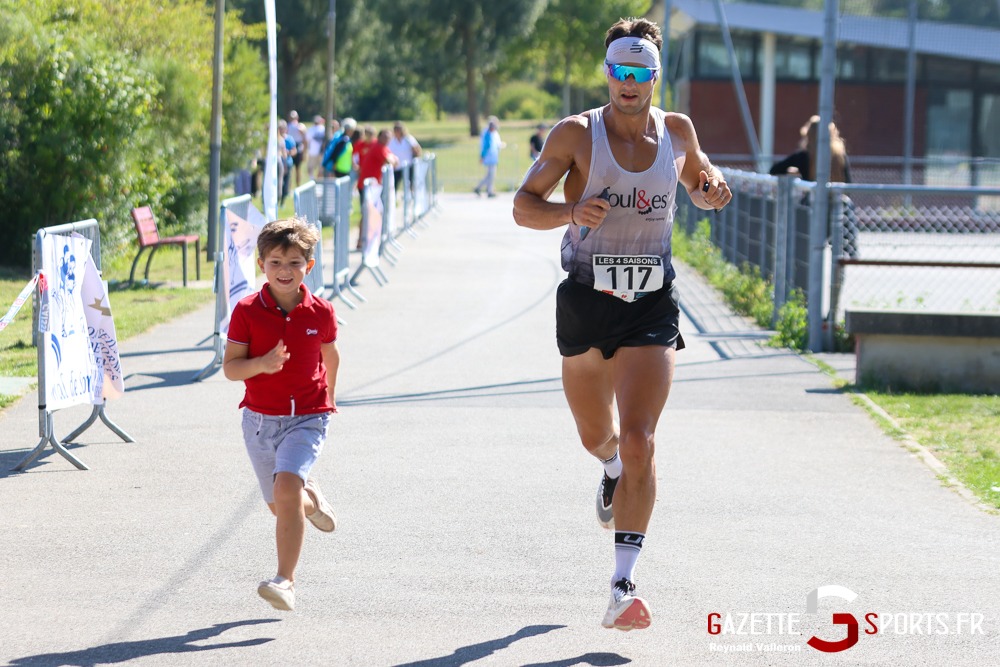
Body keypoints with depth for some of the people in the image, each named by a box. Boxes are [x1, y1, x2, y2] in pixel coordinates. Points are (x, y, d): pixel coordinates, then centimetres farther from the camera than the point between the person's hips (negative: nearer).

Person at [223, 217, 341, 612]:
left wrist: (328, 398, 26)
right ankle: (311, 499, 51)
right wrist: (261, 364, -27)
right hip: (260, 418, 2)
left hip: (307, 417, -2)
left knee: (287, 487, -24)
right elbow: (230, 366, -8)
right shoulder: (247, 311, -7)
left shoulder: (320, 313, -4)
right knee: (280, 505, 13)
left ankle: (285, 580, -23)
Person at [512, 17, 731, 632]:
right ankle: (613, 470, 59)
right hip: (585, 303, 0)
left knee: (638, 442, -15)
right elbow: (524, 205, -5)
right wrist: (571, 212, -25)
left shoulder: (677, 131, 3)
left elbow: (700, 182, 22)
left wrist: (714, 188, -2)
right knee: (596, 434, 18)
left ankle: (624, 587, -16)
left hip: (652, 306, 0)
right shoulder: (576, 134, -5)